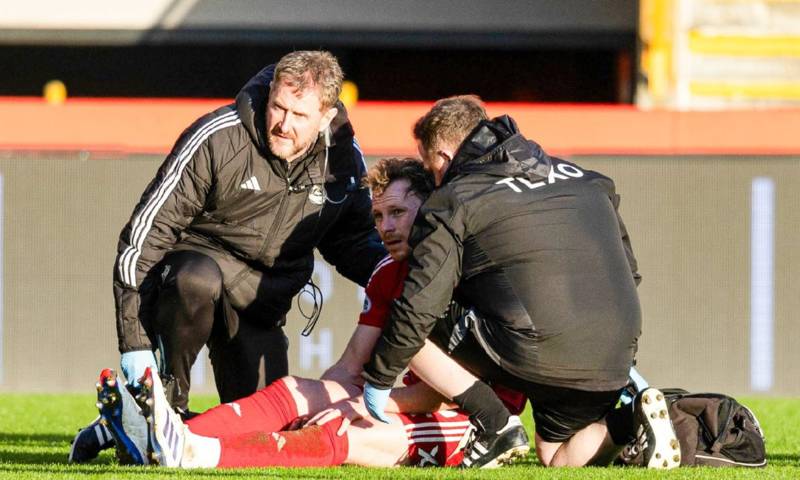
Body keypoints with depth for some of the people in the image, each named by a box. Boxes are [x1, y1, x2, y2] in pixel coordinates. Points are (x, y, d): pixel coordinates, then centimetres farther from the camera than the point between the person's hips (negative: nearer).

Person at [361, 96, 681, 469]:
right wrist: (623, 361, 31)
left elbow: (418, 308, -3)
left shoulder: (451, 203, 2)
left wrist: (378, 379, 9)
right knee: (556, 460, 25)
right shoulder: (582, 179, 20)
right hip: (613, 362, 6)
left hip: (537, 353, -6)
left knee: (418, 339, 12)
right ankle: (631, 422, -2)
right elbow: (629, 273, 24)